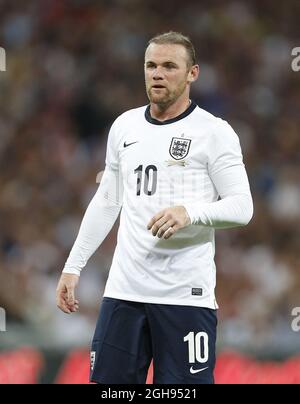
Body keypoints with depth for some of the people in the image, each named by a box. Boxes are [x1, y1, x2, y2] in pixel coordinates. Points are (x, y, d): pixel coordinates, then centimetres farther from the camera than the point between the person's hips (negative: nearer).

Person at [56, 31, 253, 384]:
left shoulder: (214, 132, -4)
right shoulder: (124, 126, 13)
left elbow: (242, 206, -9)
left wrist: (190, 212, -27)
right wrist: (73, 266, 17)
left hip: (186, 295, -5)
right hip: (123, 289, 5)